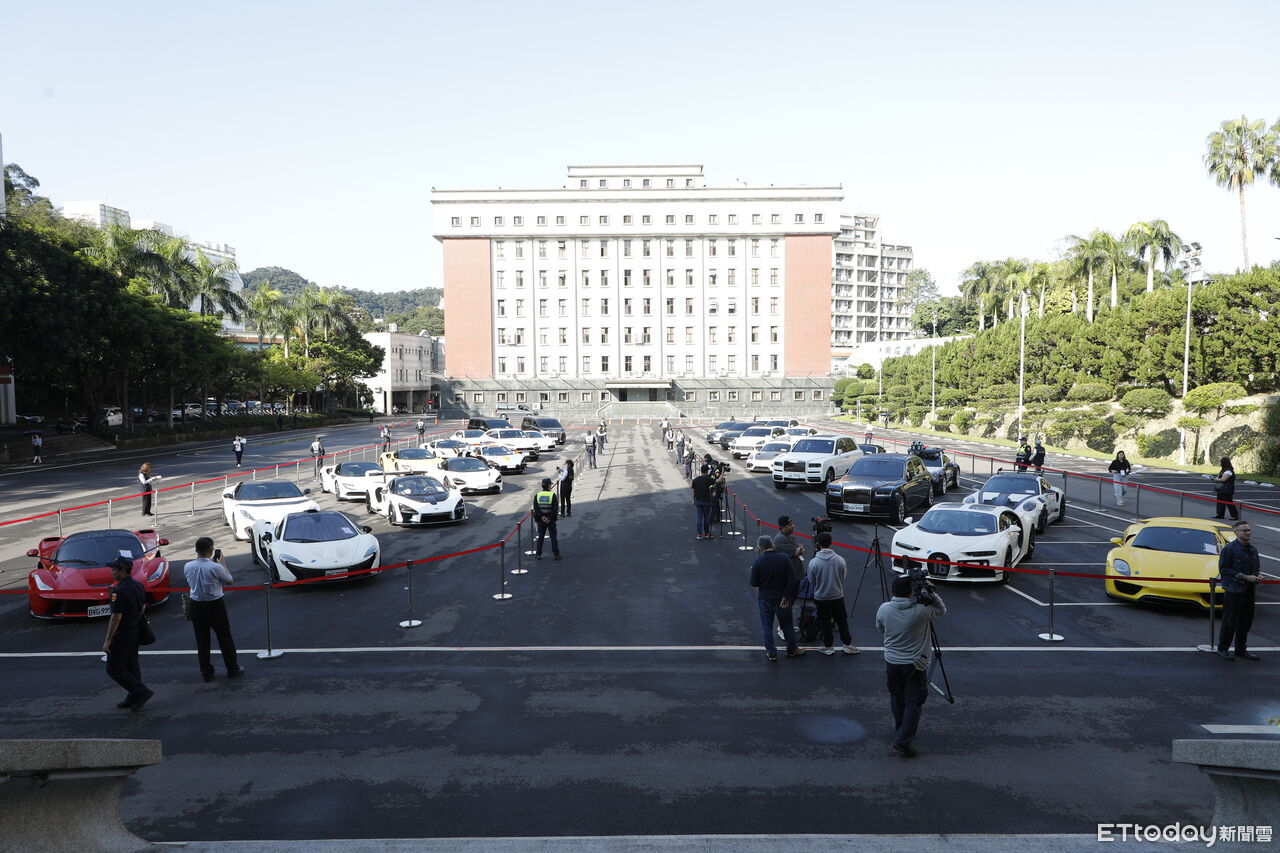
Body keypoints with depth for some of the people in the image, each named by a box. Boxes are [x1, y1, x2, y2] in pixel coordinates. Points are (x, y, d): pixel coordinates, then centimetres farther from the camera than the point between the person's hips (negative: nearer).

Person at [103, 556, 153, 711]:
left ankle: (142, 692, -2)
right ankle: (134, 698, 22)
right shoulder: (138, 585, 5)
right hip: (136, 631, 9)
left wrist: (108, 640, -18)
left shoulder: (119, 590, -22)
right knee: (132, 665, 16)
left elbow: (116, 617, -23)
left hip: (122, 634, -9)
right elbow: (143, 607, 16)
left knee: (114, 669, 1)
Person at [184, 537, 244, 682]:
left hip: (196, 606, 4)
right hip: (215, 605, -4)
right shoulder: (215, 567, -21)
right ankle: (233, 669, 20)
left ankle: (206, 672, 20)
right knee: (225, 638, 10)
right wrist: (222, 562, 4)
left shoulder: (188, 567, -8)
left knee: (201, 640, 14)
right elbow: (229, 580, -4)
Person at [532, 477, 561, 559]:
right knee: (553, 537, 7)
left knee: (540, 537, 11)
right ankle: (556, 554, 6)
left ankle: (538, 555, 11)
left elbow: (535, 508, -8)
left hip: (541, 520, 2)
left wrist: (541, 517, -12)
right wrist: (550, 518, -13)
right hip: (551, 520, -2)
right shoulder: (552, 495, -8)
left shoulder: (537, 495, -1)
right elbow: (556, 508, -14)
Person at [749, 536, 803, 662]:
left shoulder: (758, 562, -14)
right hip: (782, 598, 1)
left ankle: (771, 653, 16)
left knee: (767, 626, 12)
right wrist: (786, 596, -8)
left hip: (765, 599, -1)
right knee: (787, 625, 17)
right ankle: (792, 650, 28)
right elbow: (791, 579, -12)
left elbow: (754, 583, -8)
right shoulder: (784, 558, -10)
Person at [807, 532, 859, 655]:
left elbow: (811, 581, -6)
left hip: (821, 598, -1)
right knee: (842, 621, 16)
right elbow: (844, 577, 0)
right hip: (838, 596, 1)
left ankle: (828, 647, 20)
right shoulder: (840, 560, -14)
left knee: (825, 622, 12)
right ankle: (848, 645, 24)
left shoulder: (813, 562, -18)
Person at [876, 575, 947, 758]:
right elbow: (941, 610, -1)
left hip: (891, 662, 4)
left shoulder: (884, 609, -9)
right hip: (915, 664, -4)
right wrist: (931, 592, -8)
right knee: (914, 703, 3)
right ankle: (902, 741, -2)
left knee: (897, 698, 20)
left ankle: (900, 731, 35)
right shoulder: (920, 610, -20)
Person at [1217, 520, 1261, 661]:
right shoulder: (1229, 549, -11)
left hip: (1249, 591, 7)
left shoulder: (1253, 549, 11)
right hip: (1233, 591, -7)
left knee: (1246, 622, 13)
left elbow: (1257, 567, 22)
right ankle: (1223, 649, 8)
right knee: (1230, 622, -3)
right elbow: (1223, 569, -14)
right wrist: (1244, 577, -18)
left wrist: (1258, 575, -1)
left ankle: (1241, 649, 25)